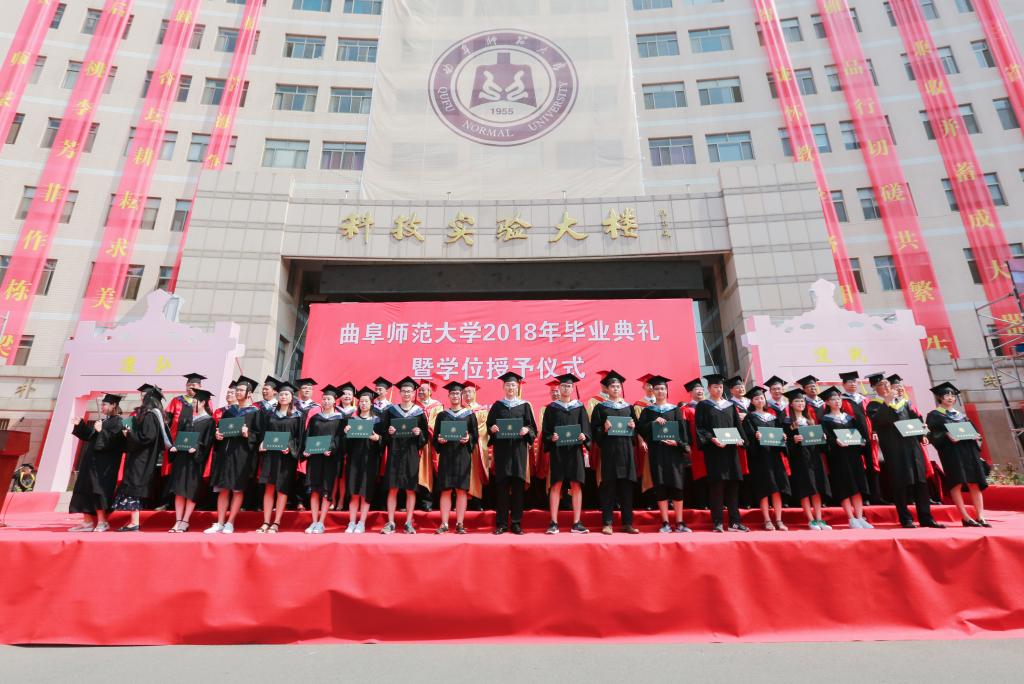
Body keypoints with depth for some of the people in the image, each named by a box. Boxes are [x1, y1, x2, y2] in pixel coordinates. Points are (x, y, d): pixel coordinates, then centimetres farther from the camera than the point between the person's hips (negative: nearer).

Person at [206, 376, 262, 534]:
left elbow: (259, 435, -3)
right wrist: (217, 435, -4)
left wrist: (248, 434, -21)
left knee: (238, 490, 0)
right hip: (225, 451, 4)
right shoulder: (228, 410, 13)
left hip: (242, 454, -4)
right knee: (223, 489, 5)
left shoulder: (254, 412, 0)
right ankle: (219, 523, 10)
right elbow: (219, 428, 16)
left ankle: (230, 523, 8)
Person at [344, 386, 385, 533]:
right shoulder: (351, 419, 11)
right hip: (354, 458, 2)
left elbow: (383, 439, 2)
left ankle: (361, 524, 6)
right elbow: (345, 440, 8)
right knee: (353, 492, 1)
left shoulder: (377, 420, 6)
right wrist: (345, 432, -11)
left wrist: (377, 438, -18)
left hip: (370, 459, -1)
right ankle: (352, 523, 8)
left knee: (365, 493, -1)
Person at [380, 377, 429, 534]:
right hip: (394, 452, 0)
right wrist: (389, 432, -14)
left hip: (411, 453, 0)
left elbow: (425, 436, 6)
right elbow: (383, 431, 7)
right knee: (392, 488, -1)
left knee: (410, 489, 2)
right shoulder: (391, 410, 7)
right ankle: (391, 523, 8)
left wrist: (419, 433, -14)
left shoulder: (419, 412, 6)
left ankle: (409, 523, 9)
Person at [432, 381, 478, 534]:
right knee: (445, 490, 0)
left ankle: (460, 524, 6)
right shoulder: (442, 415, 12)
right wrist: (439, 440, -12)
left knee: (461, 489, -1)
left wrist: (468, 438, -16)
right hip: (446, 454, 1)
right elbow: (435, 436, 9)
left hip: (463, 454, -1)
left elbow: (475, 435, 3)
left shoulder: (469, 414, 9)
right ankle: (444, 524, 6)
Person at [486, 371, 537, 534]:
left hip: (518, 449, 0)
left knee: (518, 486, 1)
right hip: (501, 449, 0)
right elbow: (489, 426, 8)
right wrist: (492, 429, -14)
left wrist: (526, 430, -15)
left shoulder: (525, 406, 9)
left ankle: (516, 523, 10)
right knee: (501, 486, 0)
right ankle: (501, 523, 9)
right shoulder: (497, 405, 10)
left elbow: (533, 428, 5)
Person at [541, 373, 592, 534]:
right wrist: (551, 437, -17)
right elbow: (545, 430, 3)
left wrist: (583, 436, -16)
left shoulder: (579, 407, 10)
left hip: (574, 450, 1)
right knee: (556, 485, -2)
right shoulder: (552, 408, 7)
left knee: (576, 485, 0)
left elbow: (586, 428, 4)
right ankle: (554, 523, 4)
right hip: (557, 450, -1)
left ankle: (576, 524, 7)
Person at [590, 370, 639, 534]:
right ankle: (607, 523, 4)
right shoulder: (600, 407, 5)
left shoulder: (628, 407, 14)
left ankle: (627, 522, 12)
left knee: (627, 486, 4)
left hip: (626, 449, 3)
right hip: (609, 449, -3)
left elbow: (636, 430, 17)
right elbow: (594, 430, 0)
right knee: (609, 486, -3)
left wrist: (633, 427, -4)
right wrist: (604, 429, -18)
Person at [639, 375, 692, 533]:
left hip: (674, 450, 0)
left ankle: (679, 522, 7)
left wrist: (678, 443, -16)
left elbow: (682, 430, 2)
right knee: (660, 486, -2)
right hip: (656, 451, 0)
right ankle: (665, 523, 4)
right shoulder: (647, 411, 11)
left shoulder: (675, 409, 10)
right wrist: (653, 423, -15)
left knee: (677, 485, -1)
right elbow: (640, 428, 0)